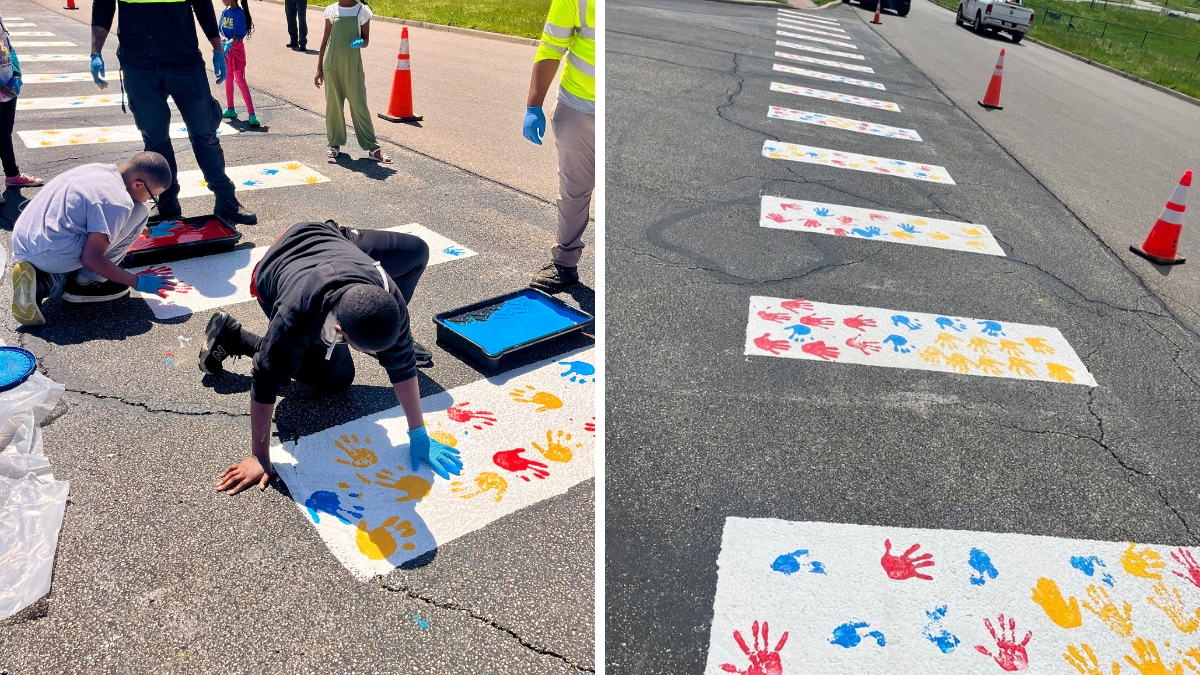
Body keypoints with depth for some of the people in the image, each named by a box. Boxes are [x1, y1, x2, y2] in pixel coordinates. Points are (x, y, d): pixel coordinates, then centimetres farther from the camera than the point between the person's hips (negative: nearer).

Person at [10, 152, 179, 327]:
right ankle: (85, 283, 0)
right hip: (52, 254, -9)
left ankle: (45, 282, 12)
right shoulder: (117, 201, -16)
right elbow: (91, 258, -17)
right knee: (139, 213, -5)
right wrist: (138, 282, -8)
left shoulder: (101, 170, 10)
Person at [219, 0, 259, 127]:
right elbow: (219, 30, 5)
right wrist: (223, 38, -16)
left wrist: (229, 43, -35)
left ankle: (251, 114, -16)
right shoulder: (224, 12, 5)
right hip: (225, 50, 7)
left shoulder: (239, 13, -15)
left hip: (236, 49, -7)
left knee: (240, 81, -13)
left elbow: (238, 35, -19)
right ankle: (230, 110, 27)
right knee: (228, 80, 15)